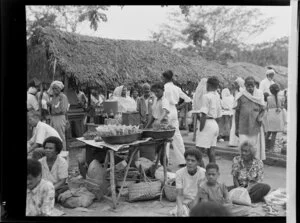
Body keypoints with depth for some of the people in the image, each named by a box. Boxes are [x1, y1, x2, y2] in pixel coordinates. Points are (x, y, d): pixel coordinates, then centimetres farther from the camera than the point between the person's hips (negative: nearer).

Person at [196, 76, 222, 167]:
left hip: (207, 124, -9)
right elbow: (219, 114, 16)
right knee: (211, 152, 12)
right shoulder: (217, 96, 13)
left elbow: (204, 114, -18)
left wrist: (200, 129, -13)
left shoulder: (206, 96, -12)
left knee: (199, 151, -5)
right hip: (215, 124, 9)